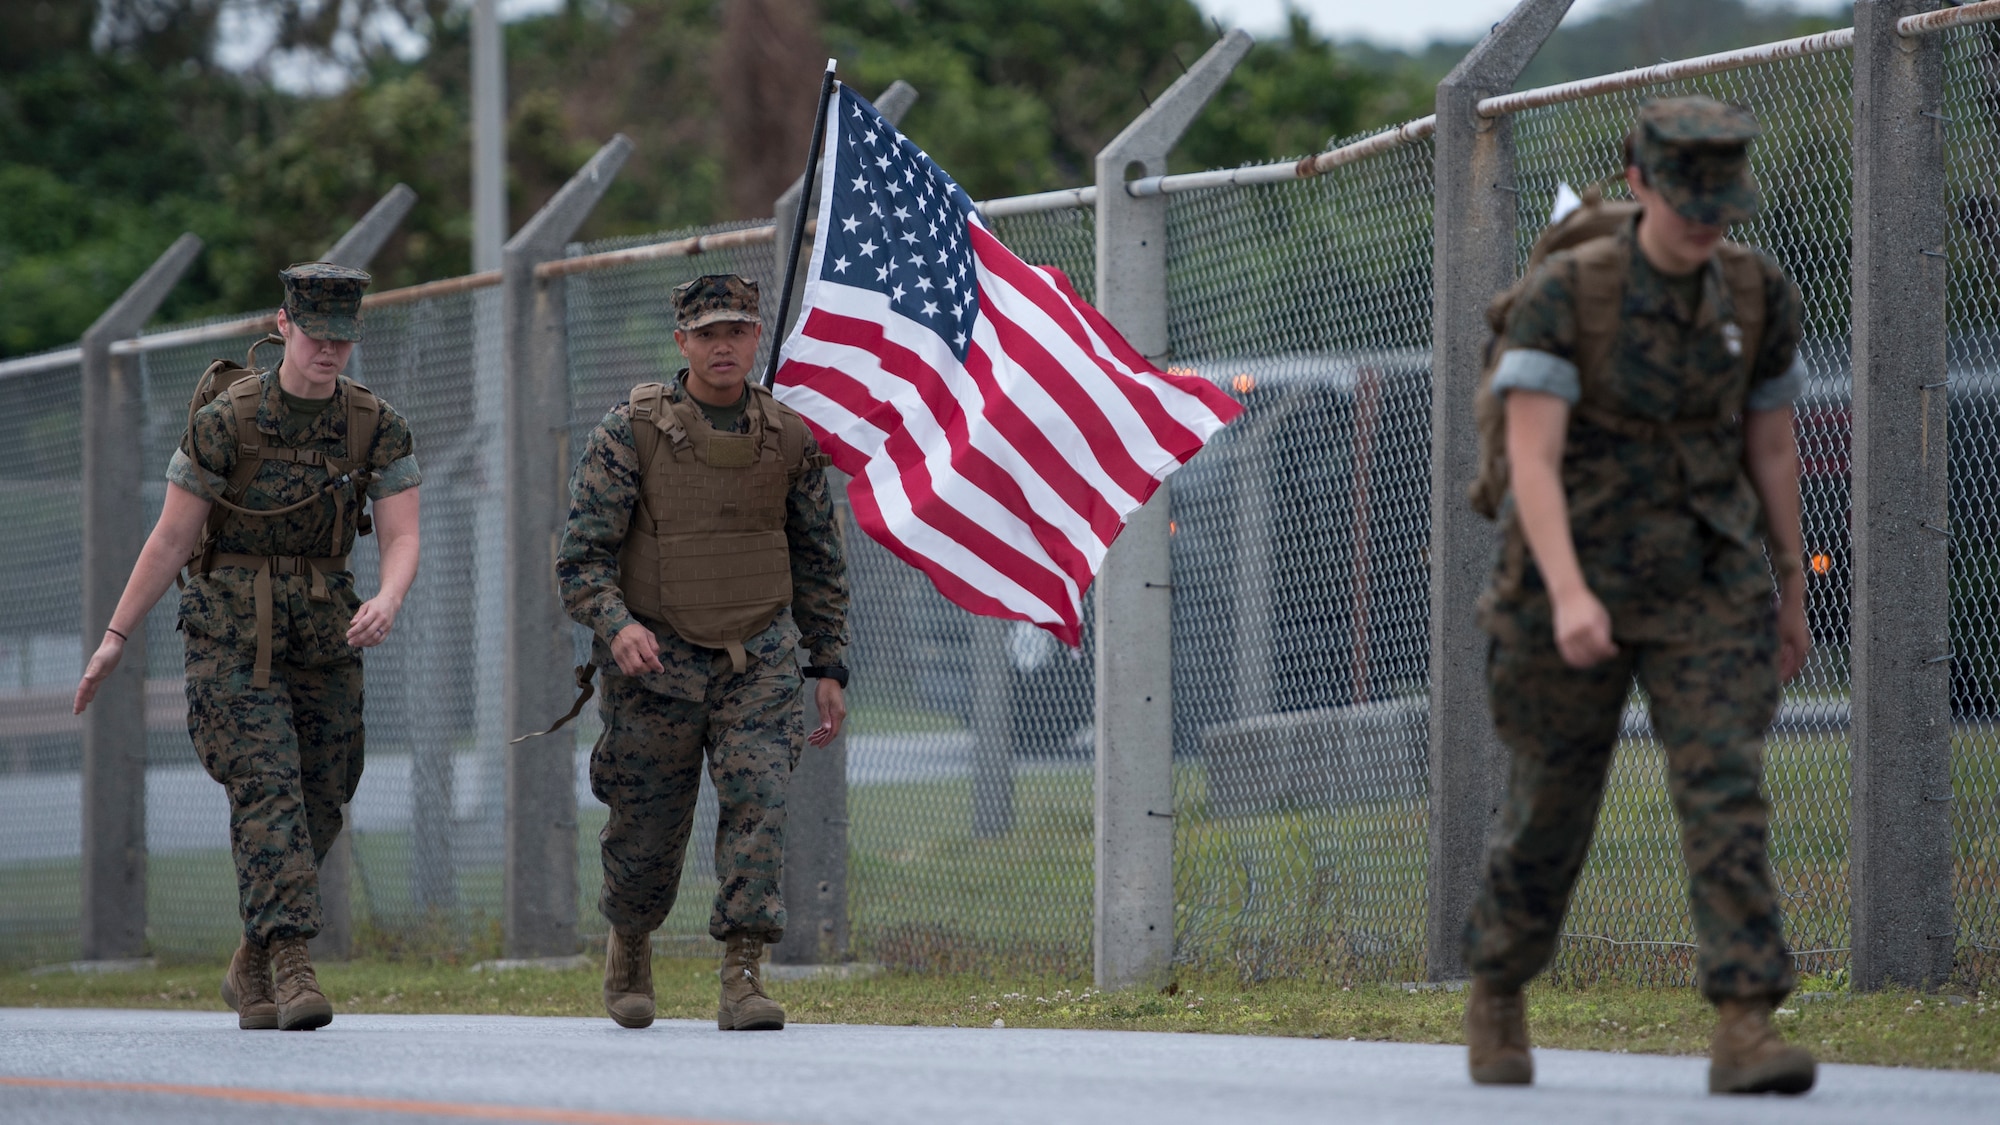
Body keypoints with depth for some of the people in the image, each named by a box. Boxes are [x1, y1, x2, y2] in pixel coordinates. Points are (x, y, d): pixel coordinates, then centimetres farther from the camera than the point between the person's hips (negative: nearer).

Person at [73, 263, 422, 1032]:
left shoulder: (378, 427, -2)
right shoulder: (227, 423, -11)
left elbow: (402, 538, -7)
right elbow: (170, 538, -5)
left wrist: (388, 602, -29)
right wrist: (116, 637, -4)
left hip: (323, 632, 4)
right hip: (232, 633, -4)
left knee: (317, 802, 6)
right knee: (266, 786, -18)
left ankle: (250, 970, 23)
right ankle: (292, 966, -26)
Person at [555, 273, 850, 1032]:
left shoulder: (790, 440, 3)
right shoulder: (630, 433, -7)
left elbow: (820, 562, 13)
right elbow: (581, 557, -9)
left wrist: (829, 669, 11)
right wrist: (618, 626, -27)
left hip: (761, 660, 1)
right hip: (659, 660, -1)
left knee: (759, 800, -18)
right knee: (647, 834, 7)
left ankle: (742, 978, -19)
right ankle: (628, 948, 37)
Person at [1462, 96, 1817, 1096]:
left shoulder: (1759, 294, -1)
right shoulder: (1562, 294, -14)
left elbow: (1772, 446, 10)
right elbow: (1531, 457, -21)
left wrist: (1793, 591, 17)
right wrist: (1568, 595, -33)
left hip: (1707, 587, 2)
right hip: (1577, 577, -2)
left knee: (1726, 792, -14)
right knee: (1552, 806, 9)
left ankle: (1744, 1031, -20)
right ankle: (1496, 996, 34)